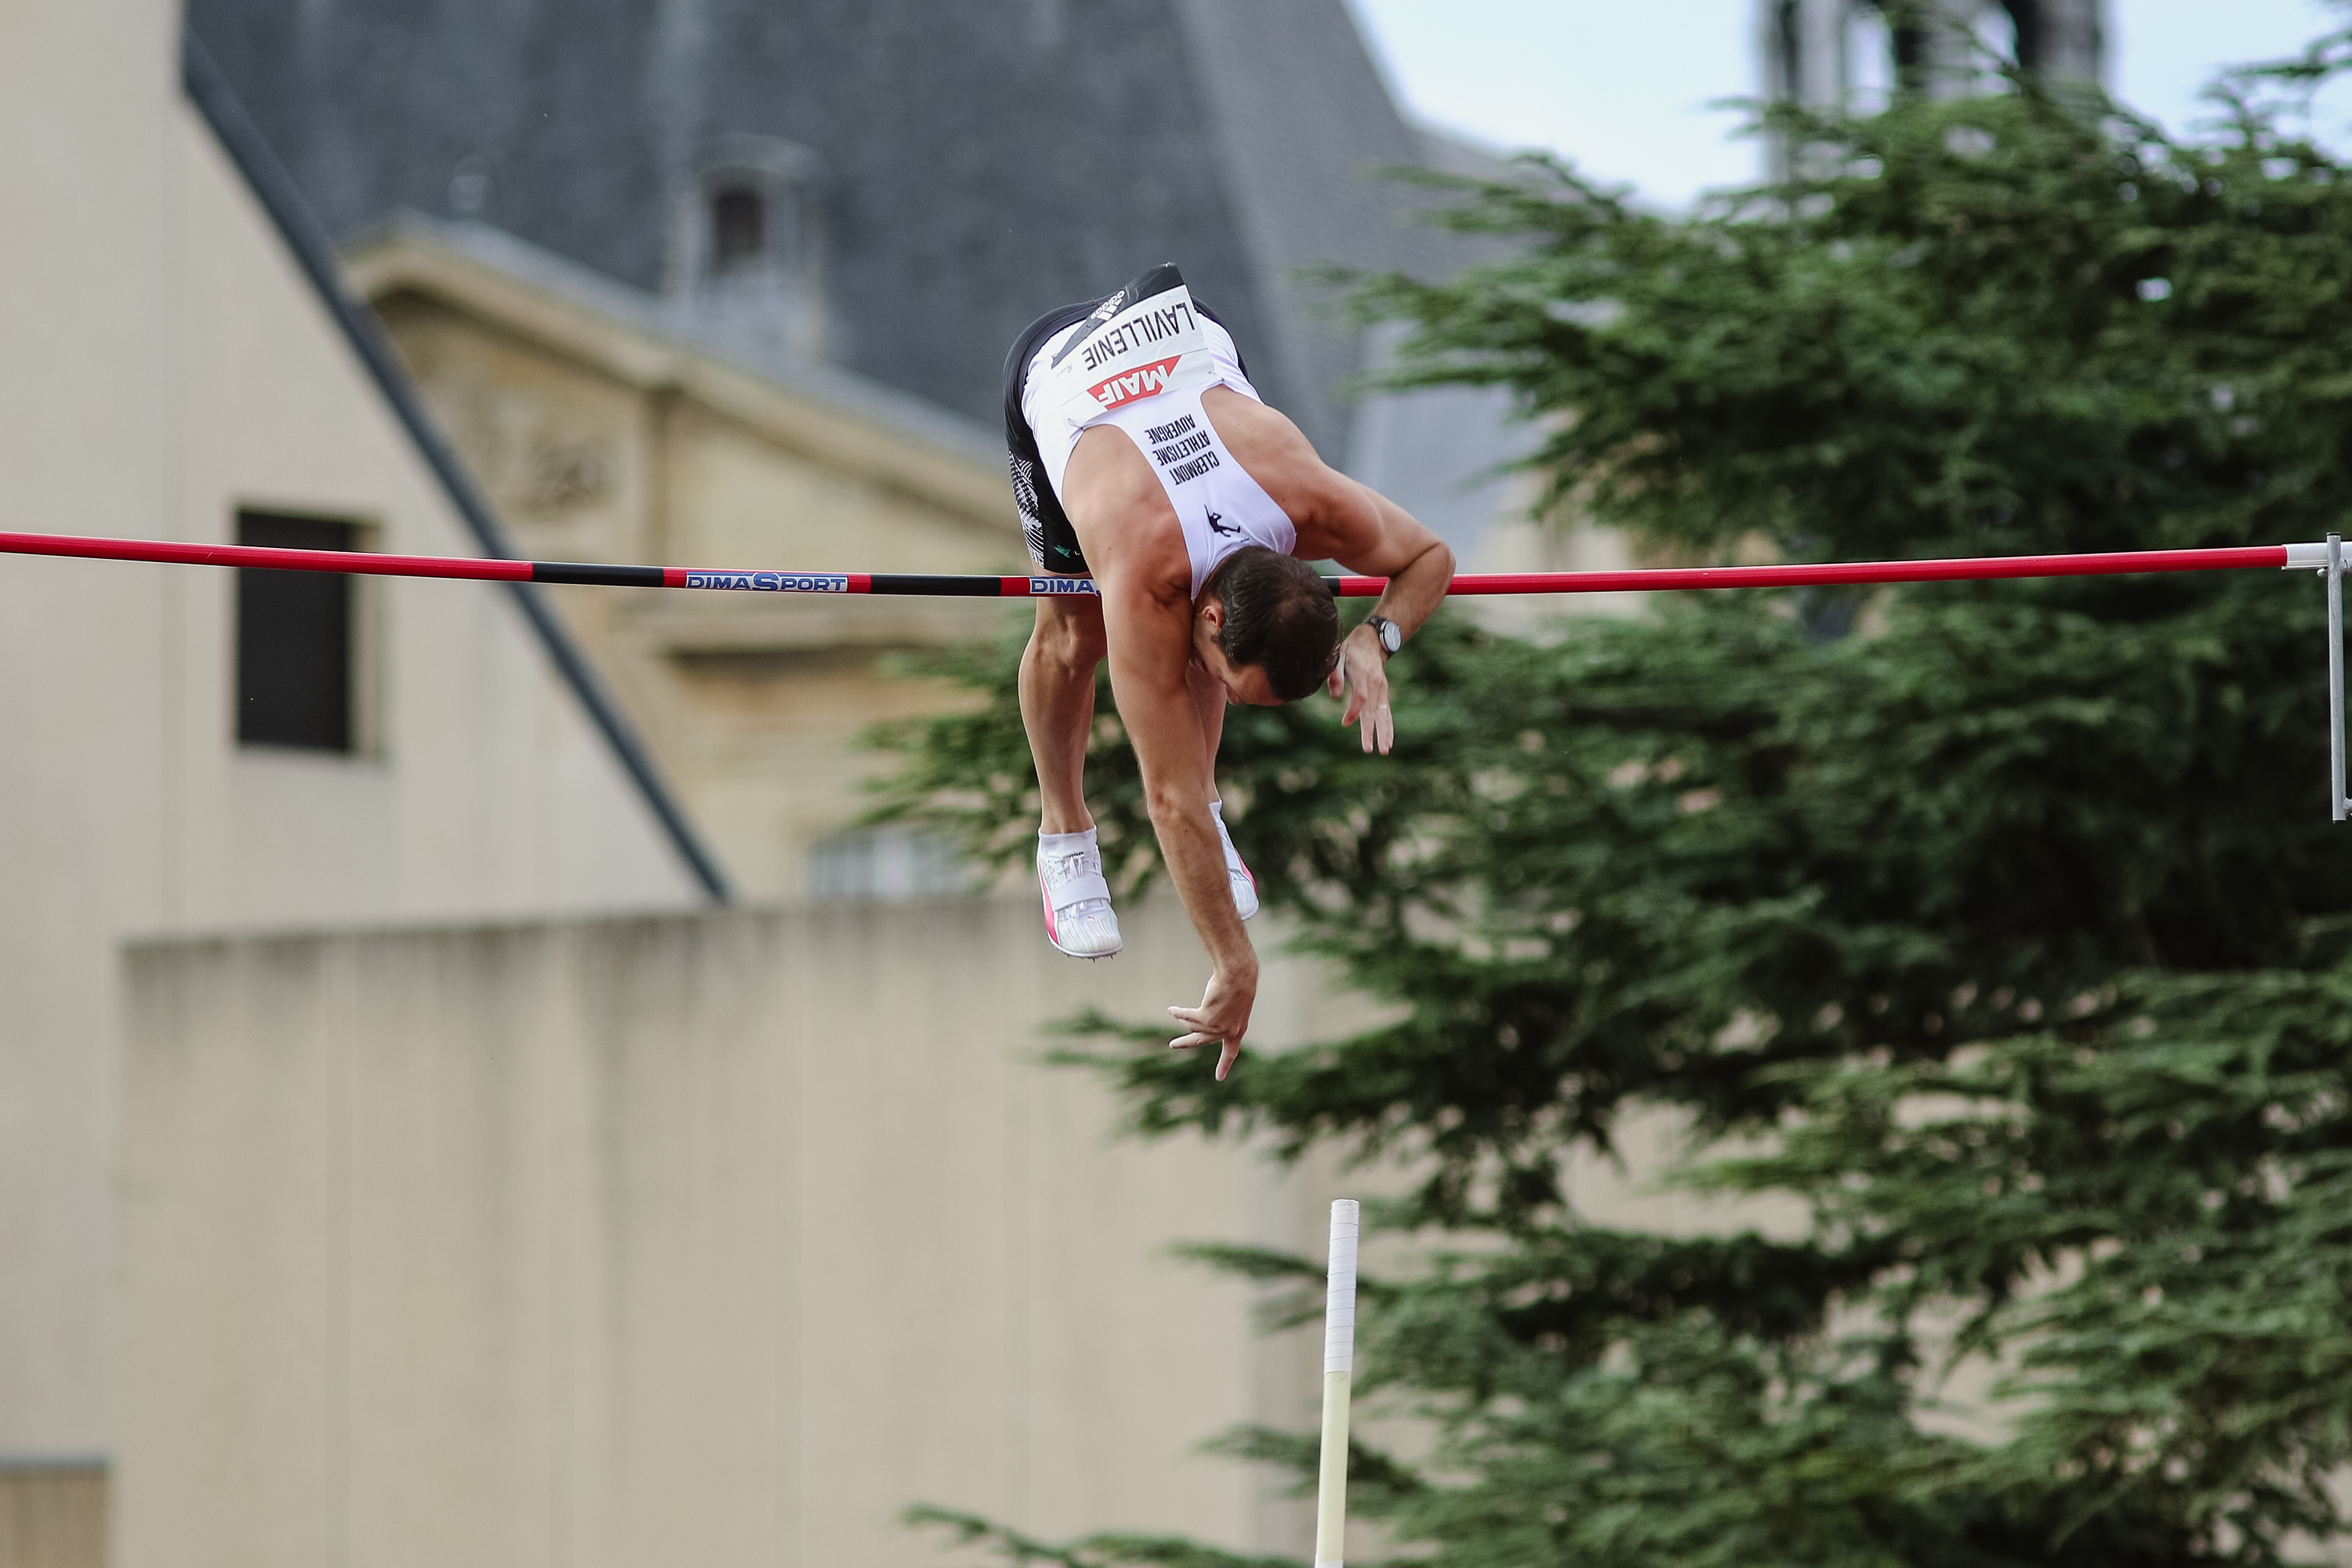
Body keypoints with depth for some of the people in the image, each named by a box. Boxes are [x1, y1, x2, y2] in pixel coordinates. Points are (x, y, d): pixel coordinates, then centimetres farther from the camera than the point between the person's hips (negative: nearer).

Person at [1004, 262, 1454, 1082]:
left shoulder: (1324, 506, -36)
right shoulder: (1143, 589, -43)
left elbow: (1430, 555, -10)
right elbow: (1171, 799, -37)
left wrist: (1376, 637, -31)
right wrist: (1233, 964, -37)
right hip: (1056, 366, -3)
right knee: (1075, 631, -2)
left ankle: (1206, 816, 20)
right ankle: (1063, 833, 20)